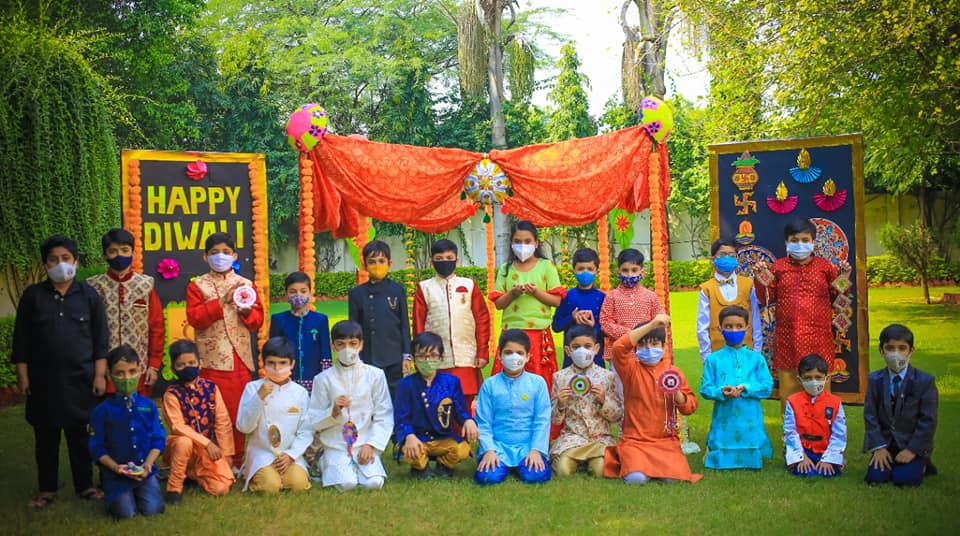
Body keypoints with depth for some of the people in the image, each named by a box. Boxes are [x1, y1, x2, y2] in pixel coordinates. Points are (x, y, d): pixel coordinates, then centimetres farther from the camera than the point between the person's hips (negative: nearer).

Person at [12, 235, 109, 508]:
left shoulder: (88, 295, 1)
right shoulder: (32, 295, 1)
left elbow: (100, 339, 2)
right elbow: (21, 339, 4)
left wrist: (100, 375, -3)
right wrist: (22, 375, -1)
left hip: (80, 379, -1)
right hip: (43, 380, 1)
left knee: (79, 434, 6)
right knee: (45, 437, 8)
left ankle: (85, 486, 18)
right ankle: (47, 489, 19)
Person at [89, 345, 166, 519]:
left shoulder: (149, 406, 2)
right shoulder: (102, 410, -4)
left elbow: (158, 440, 3)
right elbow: (97, 447, -2)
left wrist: (147, 464, -12)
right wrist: (115, 467, -16)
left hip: (145, 471, 2)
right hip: (116, 472, -2)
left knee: (152, 509, -15)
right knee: (125, 513, -17)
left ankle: (139, 490, 18)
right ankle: (114, 494, 16)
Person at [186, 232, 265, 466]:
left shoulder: (246, 285, 14)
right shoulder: (197, 285, 6)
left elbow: (258, 319, 10)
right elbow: (194, 317, -9)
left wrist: (247, 311, -11)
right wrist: (222, 301, -15)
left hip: (241, 358, 3)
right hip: (213, 359, -3)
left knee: (239, 411, 5)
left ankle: (237, 461, 14)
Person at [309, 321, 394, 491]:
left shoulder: (375, 375, 3)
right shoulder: (324, 379, 2)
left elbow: (384, 417, 3)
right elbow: (315, 422, 3)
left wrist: (370, 445, -9)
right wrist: (334, 412, -17)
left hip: (365, 444, 1)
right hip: (336, 446, -1)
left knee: (374, 482, -23)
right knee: (347, 483, -25)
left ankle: (356, 467, 9)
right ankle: (329, 465, 8)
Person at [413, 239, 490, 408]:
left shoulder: (469, 285, 7)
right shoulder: (424, 288, 7)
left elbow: (482, 319, 6)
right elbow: (418, 324, 6)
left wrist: (483, 352, 0)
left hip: (466, 360, 0)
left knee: (464, 406, 1)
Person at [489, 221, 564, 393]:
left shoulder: (546, 266, 5)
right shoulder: (506, 269, 10)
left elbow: (557, 300, 2)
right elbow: (498, 303, 7)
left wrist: (536, 292, -12)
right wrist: (512, 293, -10)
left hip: (539, 333, -1)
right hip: (511, 332, 1)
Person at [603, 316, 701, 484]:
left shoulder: (672, 372, 8)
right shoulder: (631, 369, -1)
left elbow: (690, 406, 8)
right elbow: (618, 347, -23)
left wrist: (677, 395, -16)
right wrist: (651, 325, -29)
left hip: (666, 440, 2)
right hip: (634, 440, -2)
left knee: (672, 477, -22)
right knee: (636, 478, -26)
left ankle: (651, 464, 12)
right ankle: (630, 461, 10)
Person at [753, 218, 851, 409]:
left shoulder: (825, 266, 8)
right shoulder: (777, 268, 8)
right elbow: (765, 300, 11)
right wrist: (762, 284, -7)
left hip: (819, 342, 0)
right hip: (787, 341, 0)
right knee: (789, 394, 2)